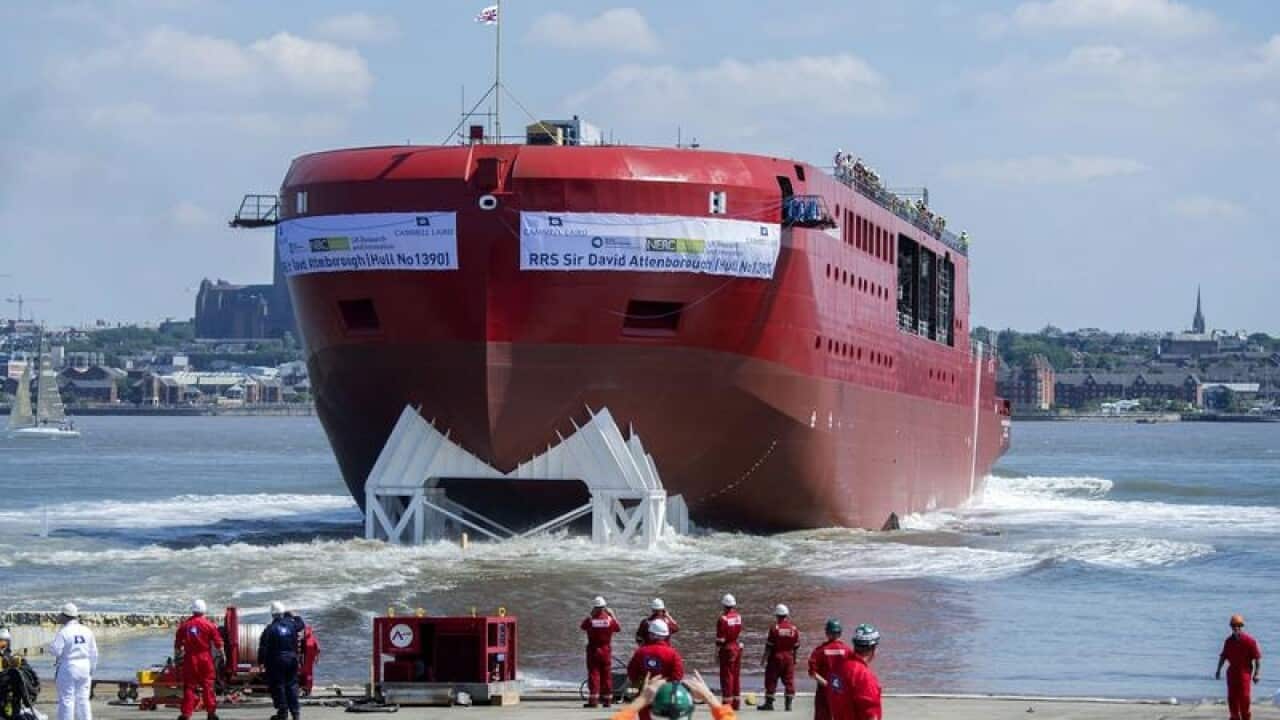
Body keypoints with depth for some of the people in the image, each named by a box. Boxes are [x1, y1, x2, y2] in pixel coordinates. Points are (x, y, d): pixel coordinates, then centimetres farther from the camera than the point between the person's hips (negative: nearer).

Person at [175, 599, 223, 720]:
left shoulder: (184, 625, 2)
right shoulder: (209, 625, -4)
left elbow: (177, 644, 7)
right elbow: (218, 643, -2)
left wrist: (177, 657, 19)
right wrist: (221, 656, 9)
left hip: (190, 659, 1)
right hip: (205, 658, -1)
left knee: (189, 686, 4)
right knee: (208, 685, 6)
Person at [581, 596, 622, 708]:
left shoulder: (590, 619, -11)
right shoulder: (610, 619, -8)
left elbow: (582, 627, 9)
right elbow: (619, 629, 9)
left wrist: (590, 615, 13)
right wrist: (613, 615, 15)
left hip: (593, 650, -2)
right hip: (606, 650, 2)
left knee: (593, 674, 0)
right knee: (606, 675, 9)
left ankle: (593, 700, -7)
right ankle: (607, 700, 11)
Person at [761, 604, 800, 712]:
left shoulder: (774, 628, -13)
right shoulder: (794, 628, 0)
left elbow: (769, 646, -10)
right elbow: (796, 646, 6)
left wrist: (765, 659, -2)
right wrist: (795, 659, 17)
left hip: (776, 656, -3)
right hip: (789, 657, 3)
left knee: (771, 680, 6)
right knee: (789, 680, 8)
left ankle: (769, 703, 9)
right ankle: (788, 704, 6)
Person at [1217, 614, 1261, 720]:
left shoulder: (1249, 640, -8)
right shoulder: (1229, 640, 8)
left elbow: (1257, 657, -8)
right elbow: (1223, 656, 17)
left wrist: (1257, 673, -12)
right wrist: (1219, 670, 14)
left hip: (1245, 672, -5)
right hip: (1232, 672, 5)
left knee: (1244, 697, -7)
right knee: (1232, 698, 6)